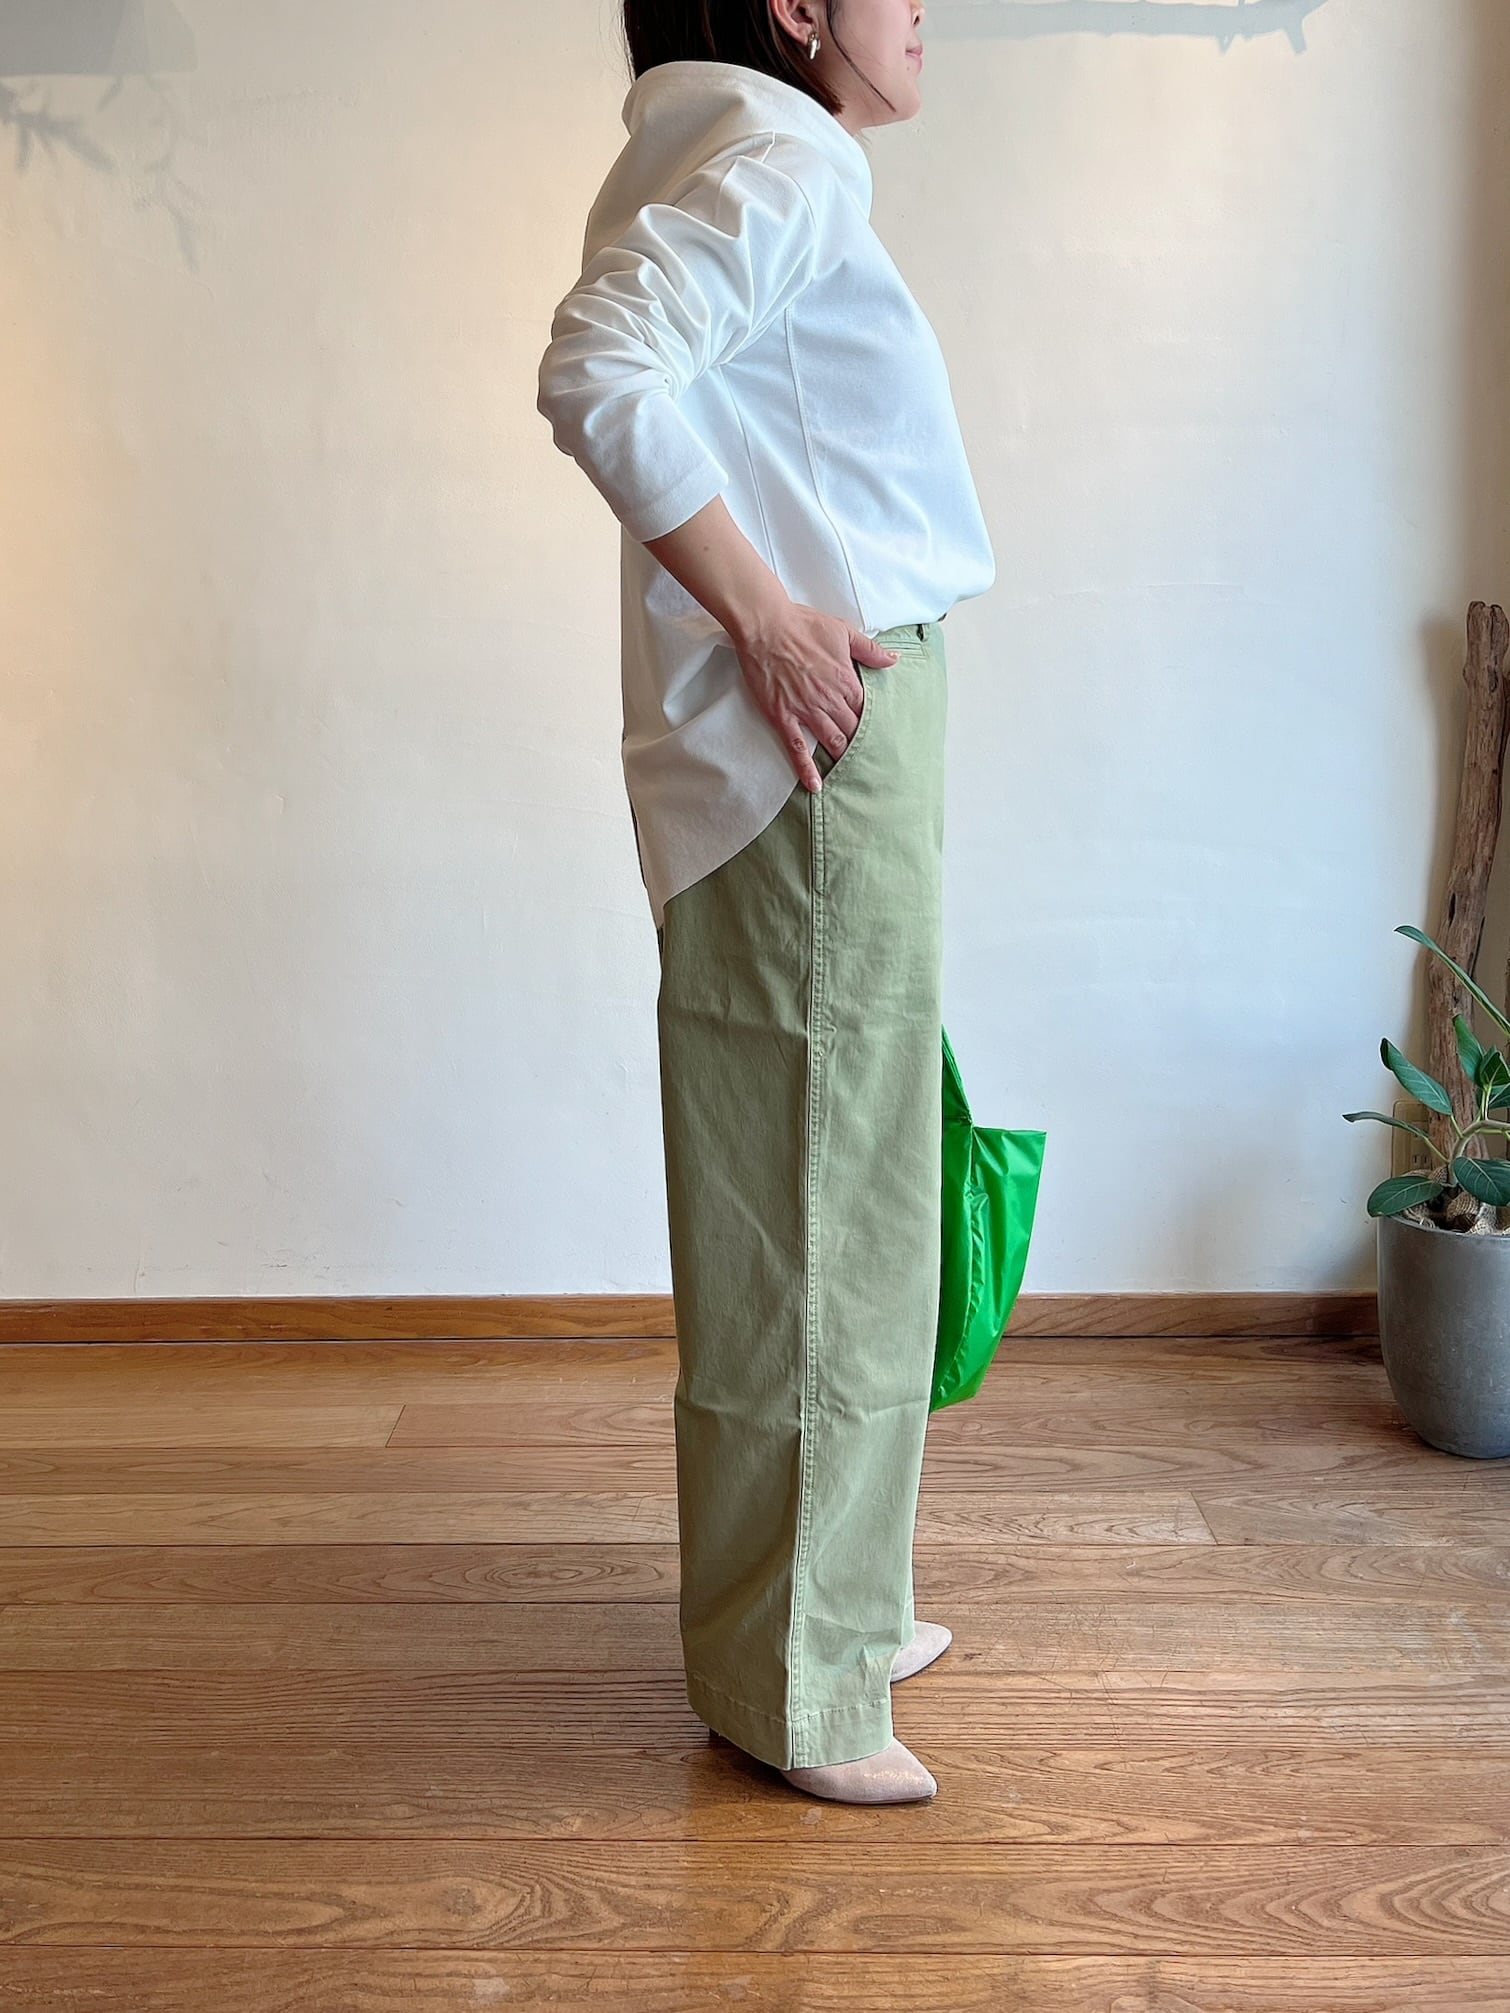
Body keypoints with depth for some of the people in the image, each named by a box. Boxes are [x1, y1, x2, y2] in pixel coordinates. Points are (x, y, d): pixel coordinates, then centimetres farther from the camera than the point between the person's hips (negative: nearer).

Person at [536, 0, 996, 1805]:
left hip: (848, 722, 11)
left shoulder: (773, 168, 23)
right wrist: (769, 620, -21)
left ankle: (834, 1604, 29)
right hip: (817, 742, -11)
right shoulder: (779, 157, -9)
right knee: (812, 1194, -5)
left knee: (833, 1183, 15)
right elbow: (600, 377, -23)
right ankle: (791, 1686, 7)